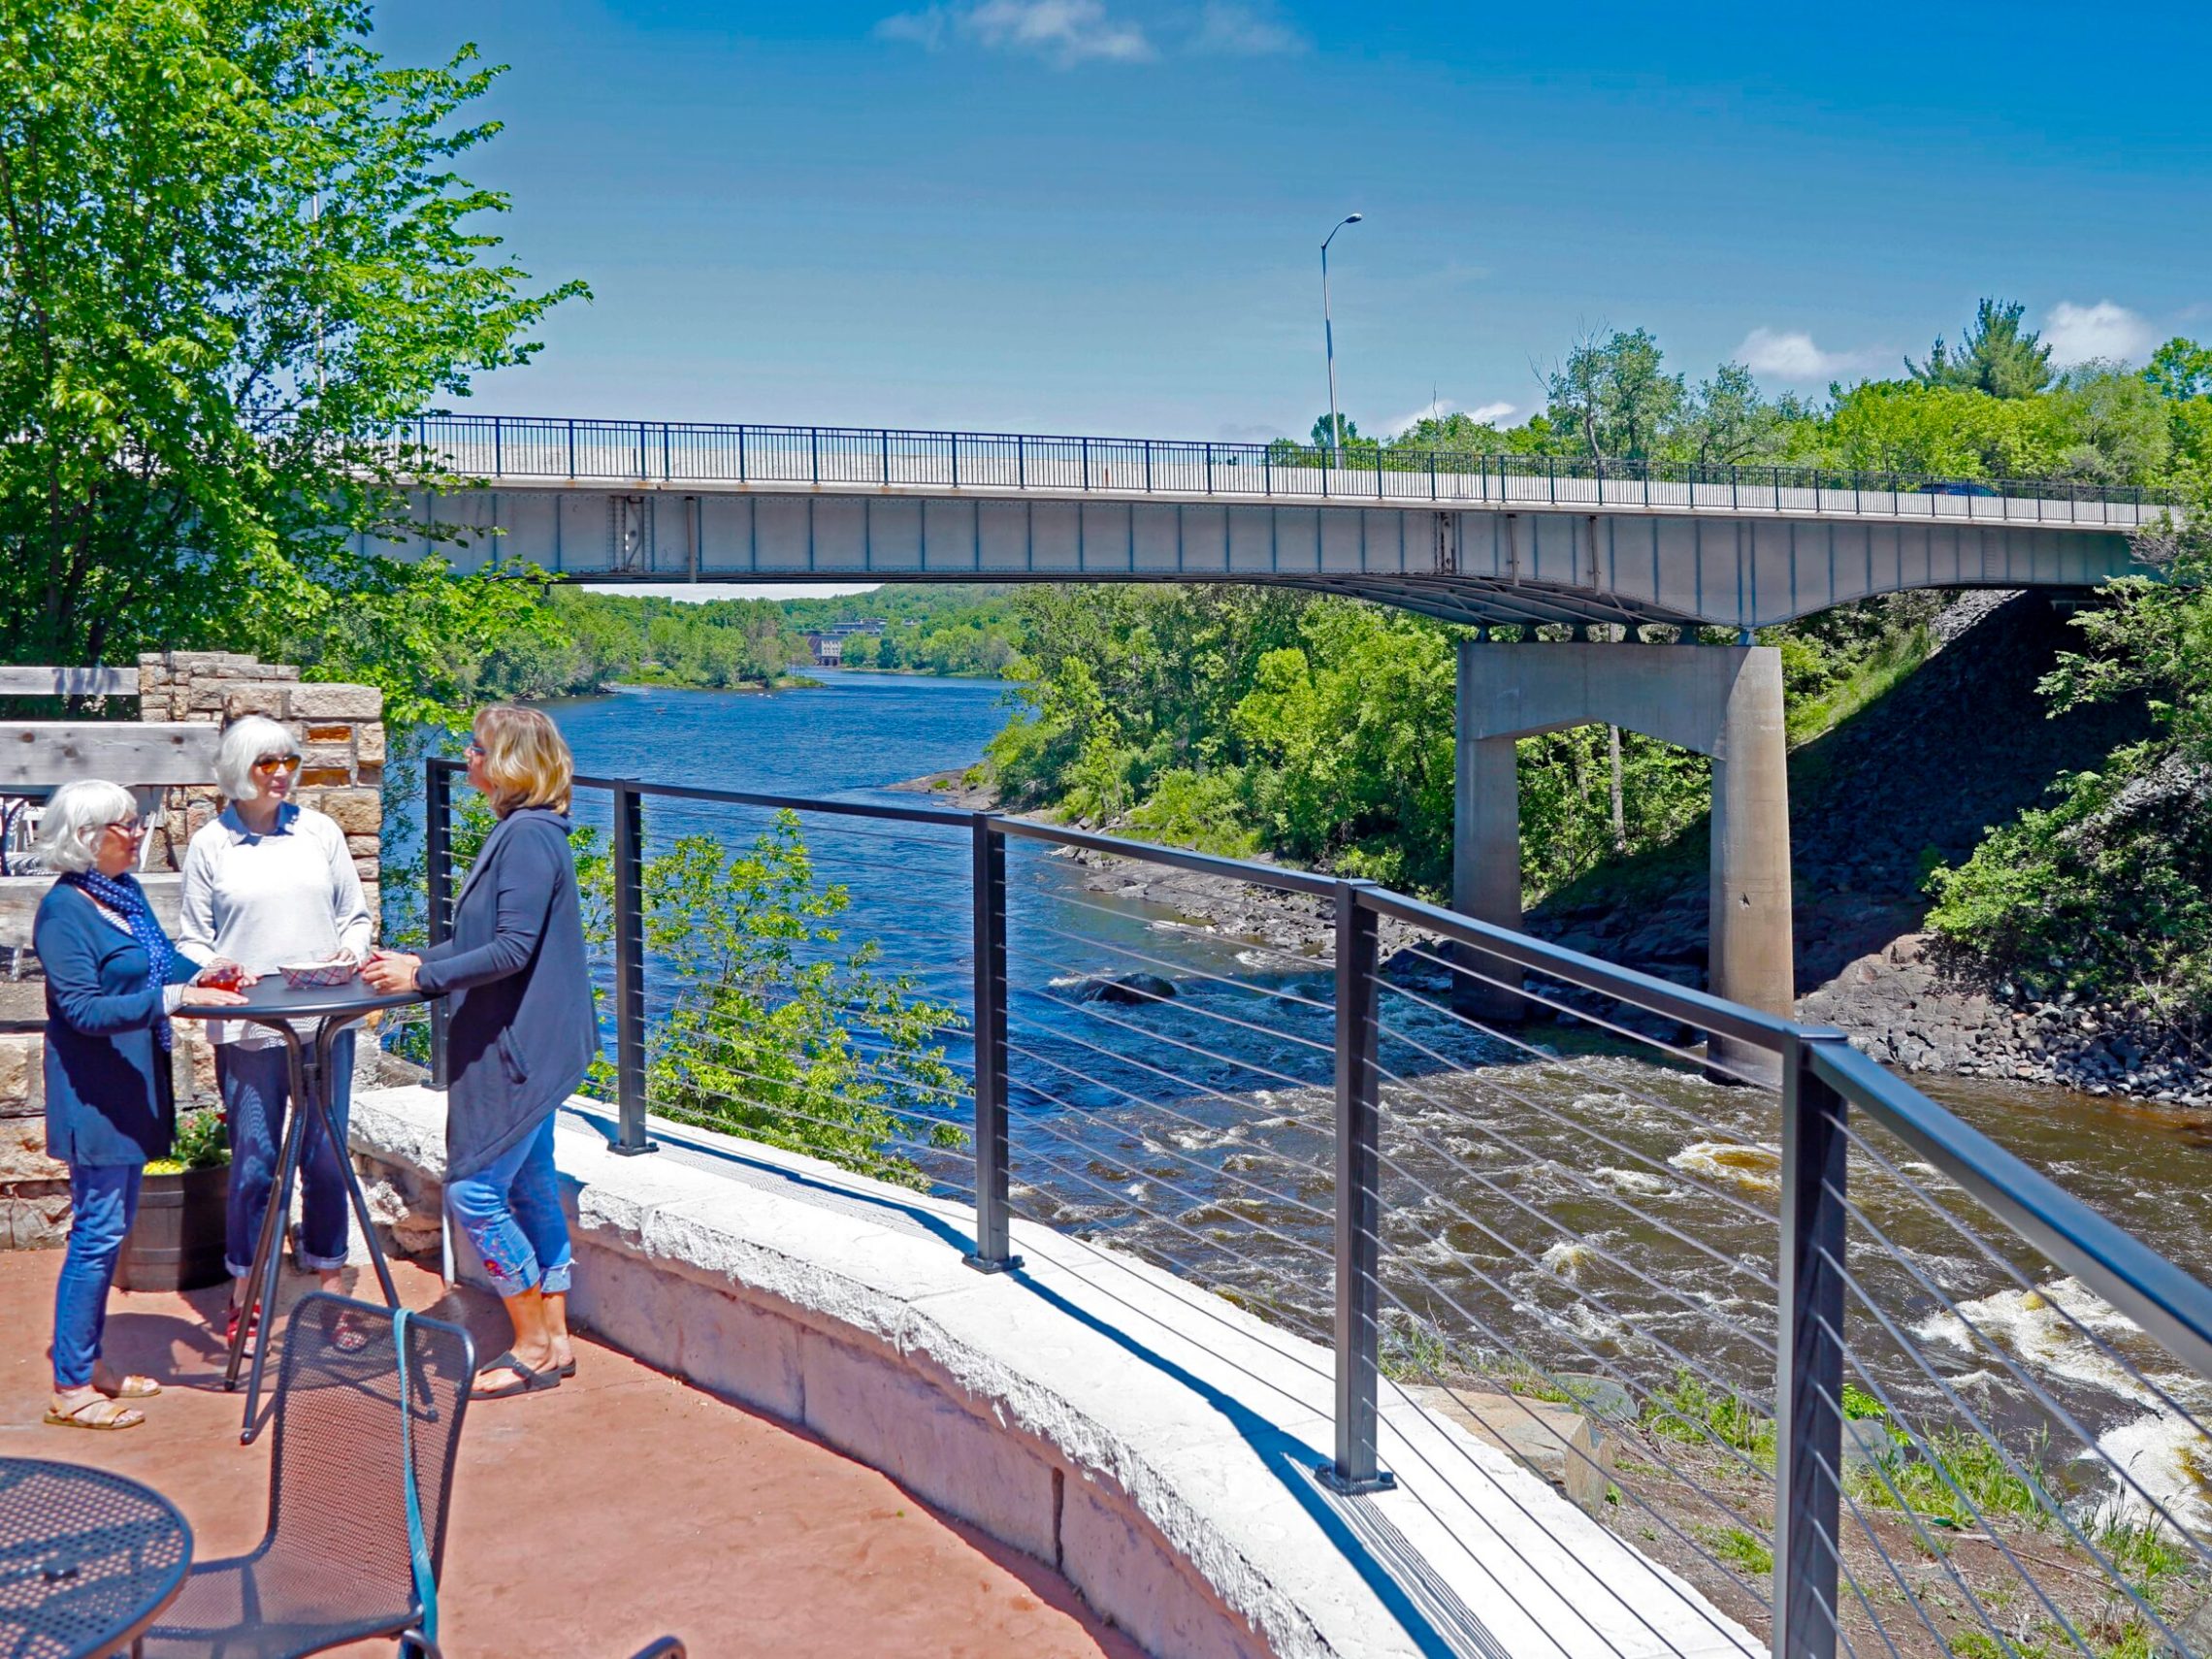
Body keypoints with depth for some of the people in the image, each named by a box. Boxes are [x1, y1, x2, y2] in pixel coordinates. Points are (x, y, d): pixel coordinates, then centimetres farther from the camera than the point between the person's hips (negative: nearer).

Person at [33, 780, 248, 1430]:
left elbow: (161, 960, 18)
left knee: (111, 1228, 15)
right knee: (98, 1232, -4)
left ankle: (89, 1365, 26)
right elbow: (84, 1009, -23)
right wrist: (173, 997, -31)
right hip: (93, 1095, -9)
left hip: (133, 1088, 9)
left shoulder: (126, 891, 7)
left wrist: (201, 972, -2)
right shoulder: (63, 911, -17)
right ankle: (70, 1389, 6)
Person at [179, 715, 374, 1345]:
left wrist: (352, 948, -7)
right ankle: (243, 1295, 16)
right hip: (248, 1028, -1)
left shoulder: (319, 831, 8)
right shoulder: (210, 845, 5)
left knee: (326, 1157, 5)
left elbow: (356, 915, 13)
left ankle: (328, 1281, 19)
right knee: (254, 1162, 1)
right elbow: (192, 939, 6)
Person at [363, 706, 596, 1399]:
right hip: (522, 1045, 10)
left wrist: (423, 977, -18)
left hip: (520, 1048, -10)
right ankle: (552, 1340, 22)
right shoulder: (517, 830, 13)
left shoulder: (528, 836, -19)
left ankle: (534, 1347, 6)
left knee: (473, 1191, -4)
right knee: (529, 1189, 14)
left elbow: (512, 950, -23)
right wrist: (418, 960, 11)